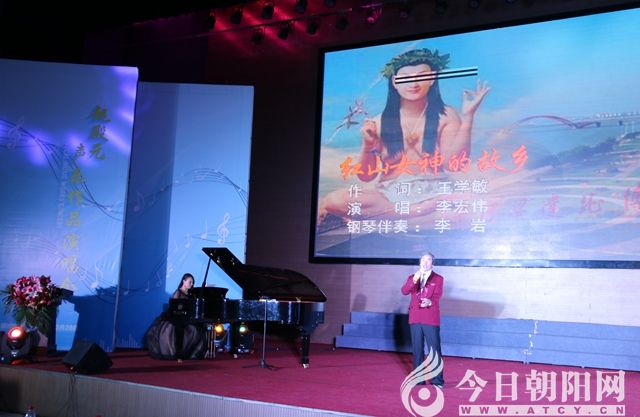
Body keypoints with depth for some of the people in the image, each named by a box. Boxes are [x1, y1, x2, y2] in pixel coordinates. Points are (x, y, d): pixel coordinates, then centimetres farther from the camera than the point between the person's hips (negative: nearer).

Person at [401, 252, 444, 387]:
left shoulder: (438, 279, 4)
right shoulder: (412, 277, 11)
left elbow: (437, 296, -9)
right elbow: (404, 291, -5)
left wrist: (430, 302, -30)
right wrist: (414, 281, -20)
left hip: (431, 320, -3)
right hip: (415, 319, 3)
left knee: (434, 349, -4)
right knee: (417, 349, 8)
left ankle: (437, 380, 2)